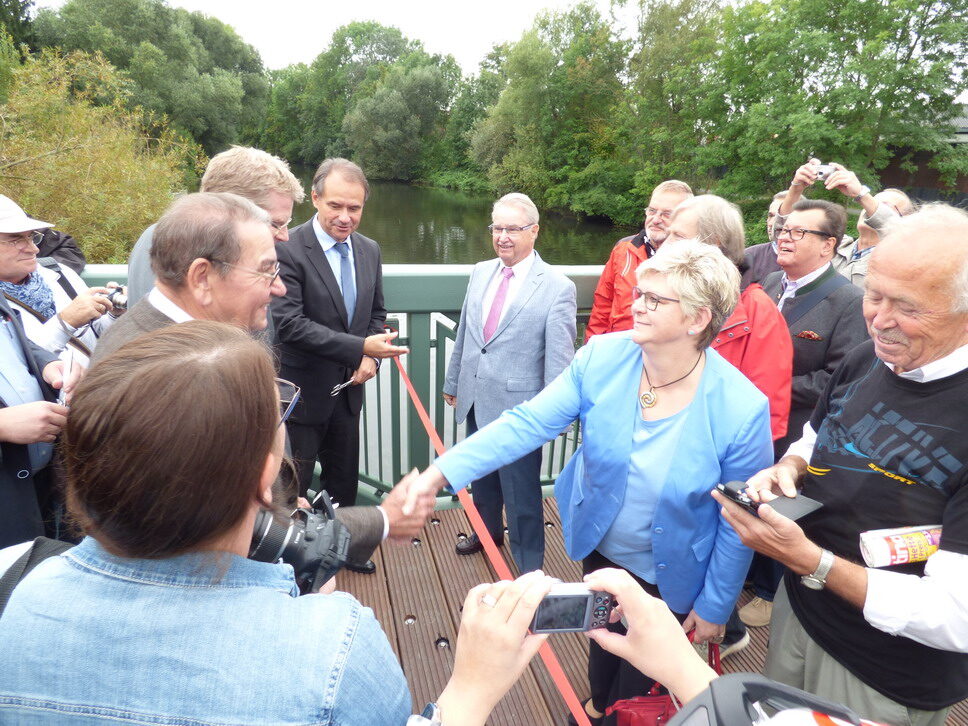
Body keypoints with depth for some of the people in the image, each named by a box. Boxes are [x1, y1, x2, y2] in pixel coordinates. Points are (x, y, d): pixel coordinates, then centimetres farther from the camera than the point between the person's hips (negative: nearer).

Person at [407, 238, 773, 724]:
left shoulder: (742, 409, -28)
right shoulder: (602, 359, -21)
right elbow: (529, 422, -23)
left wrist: (715, 606, -5)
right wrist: (440, 472, -33)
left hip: (667, 576, -3)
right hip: (598, 548, 4)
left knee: (640, 678, 20)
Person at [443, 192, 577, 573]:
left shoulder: (557, 287, -13)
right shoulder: (480, 272, 5)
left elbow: (559, 359, -13)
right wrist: (453, 382, 17)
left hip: (517, 407, -6)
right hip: (475, 400, 6)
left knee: (521, 494, 6)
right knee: (482, 476, 25)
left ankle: (528, 570, 28)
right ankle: (488, 530, 52)